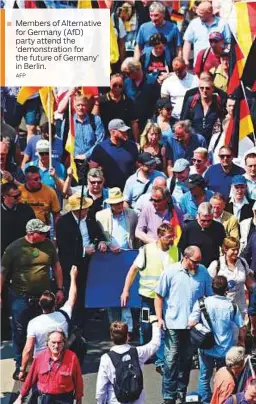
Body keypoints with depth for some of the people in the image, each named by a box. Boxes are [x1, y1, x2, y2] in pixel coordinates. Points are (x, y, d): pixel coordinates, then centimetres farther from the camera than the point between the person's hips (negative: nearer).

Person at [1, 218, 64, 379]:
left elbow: (56, 266, 11)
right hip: (21, 298, -2)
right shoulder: (15, 248, -9)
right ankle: (20, 366, 19)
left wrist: (60, 289, 10)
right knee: (20, 332, 6)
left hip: (44, 296, 2)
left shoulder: (48, 245, -1)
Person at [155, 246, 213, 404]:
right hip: (173, 324, -3)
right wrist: (159, 318, -6)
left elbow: (210, 295, 8)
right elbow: (159, 296, 0)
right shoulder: (170, 272, -5)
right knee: (171, 360, -2)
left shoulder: (203, 272, 2)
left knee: (187, 359, 13)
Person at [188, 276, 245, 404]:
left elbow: (191, 324, -16)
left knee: (204, 378, 15)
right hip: (226, 350, 1)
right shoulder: (232, 306, -7)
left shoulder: (201, 303, -11)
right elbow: (242, 328, -5)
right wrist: (241, 342, 11)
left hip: (207, 349, -1)